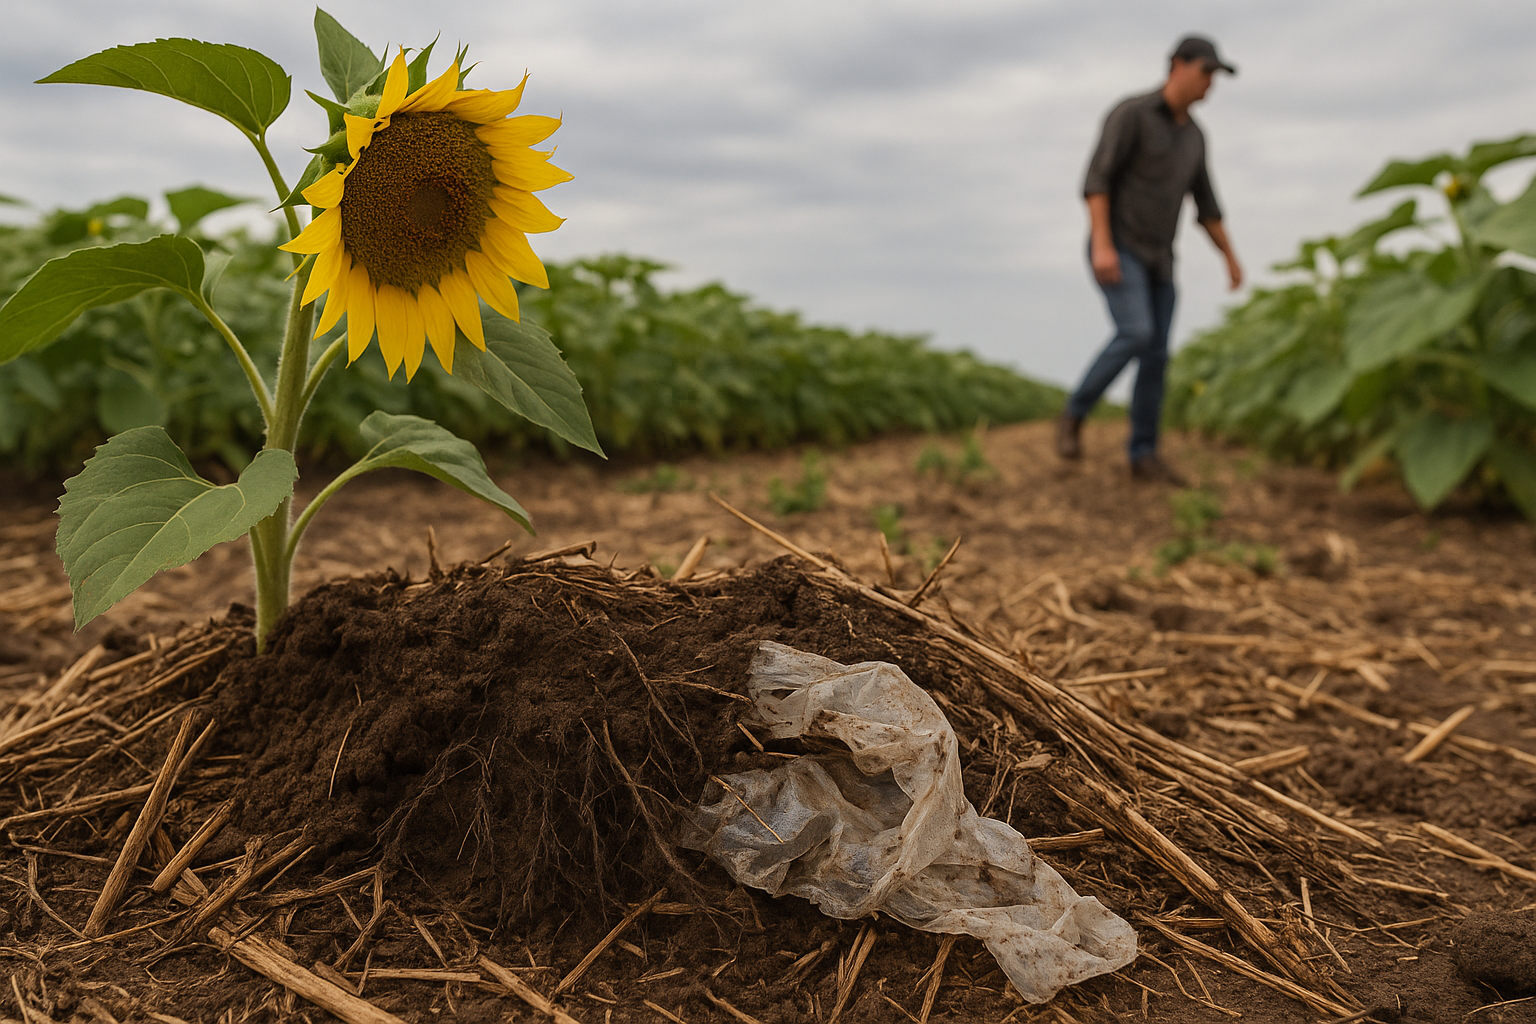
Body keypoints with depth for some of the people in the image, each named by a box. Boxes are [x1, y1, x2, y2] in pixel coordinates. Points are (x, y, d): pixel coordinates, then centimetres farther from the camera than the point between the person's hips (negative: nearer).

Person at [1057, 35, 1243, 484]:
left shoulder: (1192, 134, 16)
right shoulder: (1129, 112, -8)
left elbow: (1205, 204, 23)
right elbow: (1097, 179, -18)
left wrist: (1232, 259, 23)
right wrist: (1102, 245, -30)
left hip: (1155, 259, 7)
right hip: (1115, 251, -7)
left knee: (1155, 356, 0)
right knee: (1135, 335, -25)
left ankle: (1144, 456, 4)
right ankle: (1074, 415, -7)